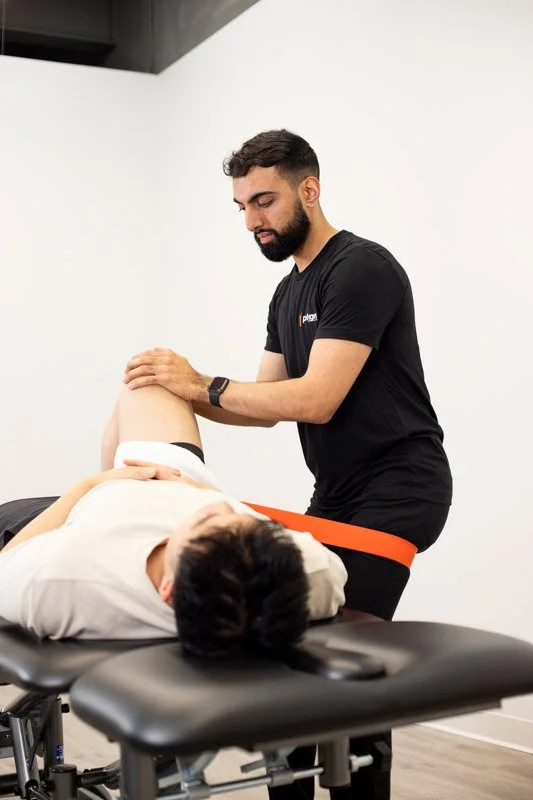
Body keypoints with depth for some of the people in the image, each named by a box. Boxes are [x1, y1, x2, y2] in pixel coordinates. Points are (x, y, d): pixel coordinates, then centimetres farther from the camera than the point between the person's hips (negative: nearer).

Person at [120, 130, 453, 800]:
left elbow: (315, 400, -22)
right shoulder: (288, 293, 16)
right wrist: (182, 396, 1)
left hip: (397, 491, -9)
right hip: (336, 492, 9)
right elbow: (269, 404, 15)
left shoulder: (362, 269, -15)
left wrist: (203, 385, -19)